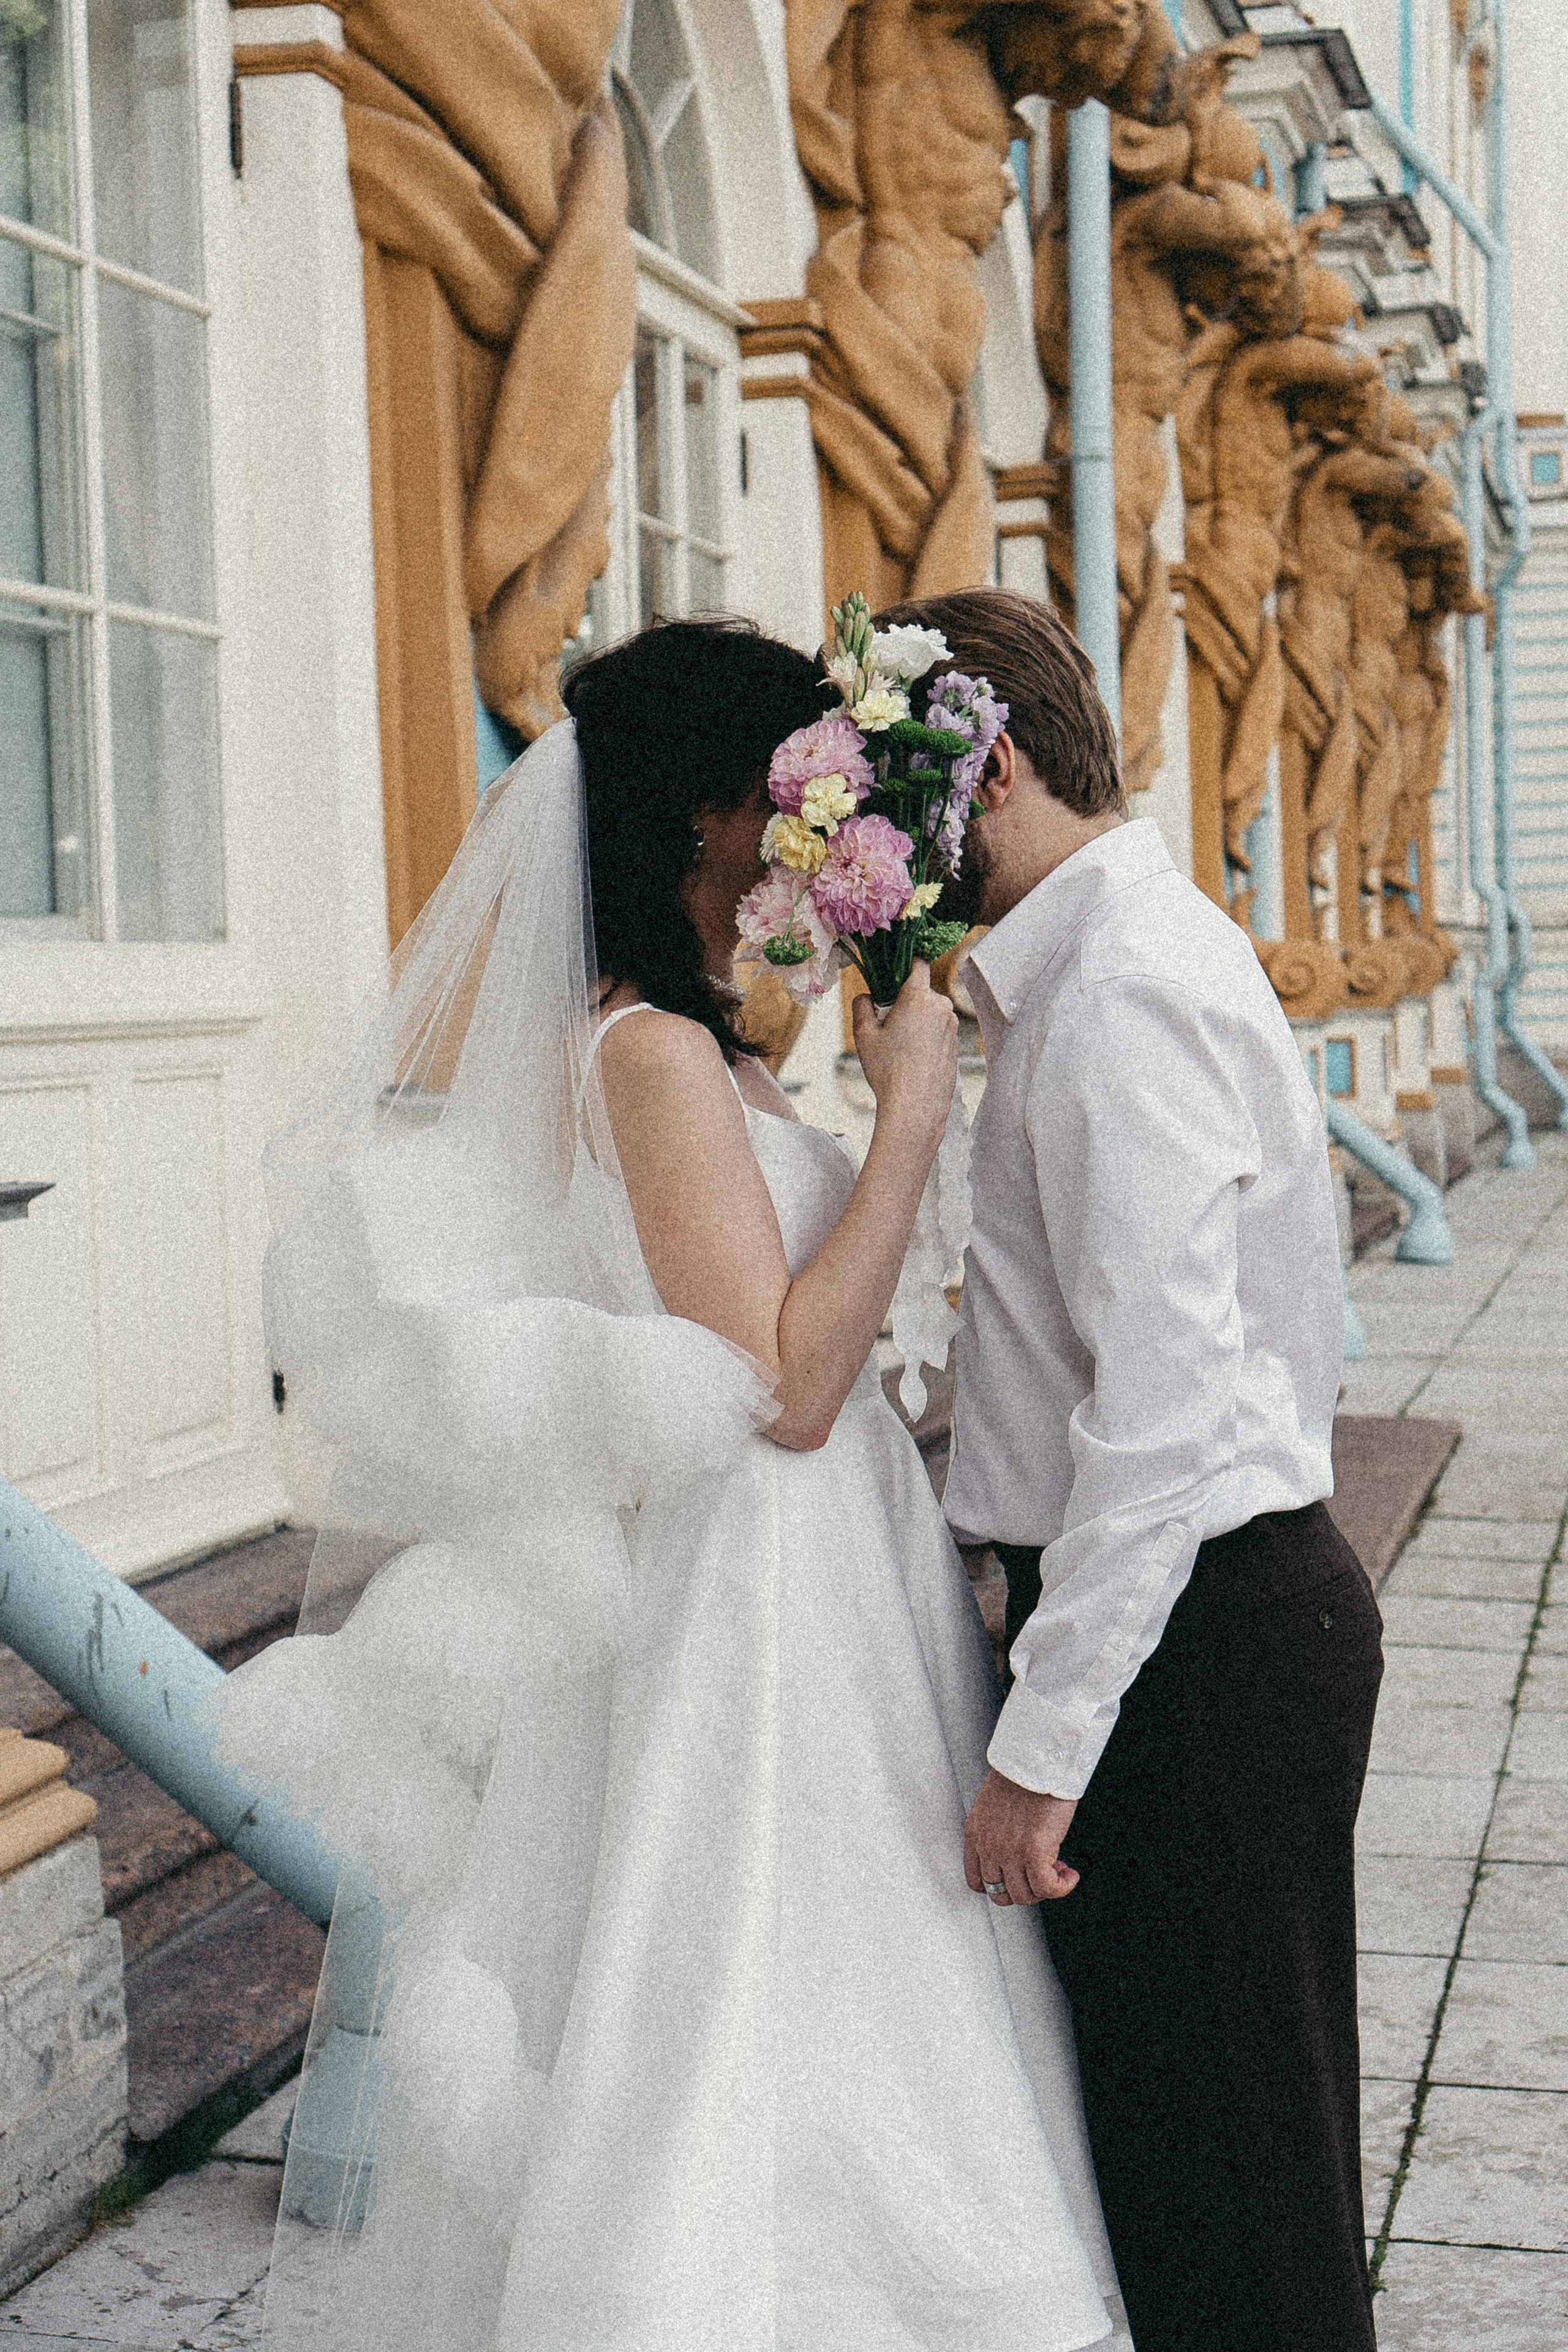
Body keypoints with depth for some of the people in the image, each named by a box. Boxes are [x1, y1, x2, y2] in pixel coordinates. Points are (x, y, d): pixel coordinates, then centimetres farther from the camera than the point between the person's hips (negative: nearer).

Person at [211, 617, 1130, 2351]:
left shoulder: (699, 1039, 11)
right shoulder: (654, 1050, -18)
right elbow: (785, 1383, -23)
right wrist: (911, 1108, -20)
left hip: (815, 1601, 10)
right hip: (755, 1620, -10)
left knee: (803, 2054, 16)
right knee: (757, 2072, 0)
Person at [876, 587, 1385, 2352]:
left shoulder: (1122, 987, -19)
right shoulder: (1109, 961, 14)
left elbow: (1166, 1402, -26)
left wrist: (1041, 1743, -24)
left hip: (1192, 1631, -10)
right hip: (1232, 1597, 10)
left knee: (1223, 2161, 1)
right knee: (1168, 2115, 20)